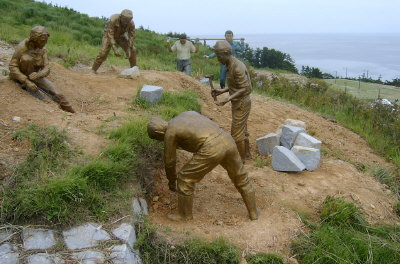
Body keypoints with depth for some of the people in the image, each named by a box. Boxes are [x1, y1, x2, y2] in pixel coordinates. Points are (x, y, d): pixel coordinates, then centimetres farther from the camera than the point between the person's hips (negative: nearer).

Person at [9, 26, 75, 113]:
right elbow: (12, 66, -22)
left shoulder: (42, 49, -8)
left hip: (35, 75, 3)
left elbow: (46, 68, -12)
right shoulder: (22, 47, -22)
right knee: (27, 58, -32)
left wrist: (38, 74, -36)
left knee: (56, 92, -15)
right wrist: (26, 81, -34)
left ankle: (71, 112, -2)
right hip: (21, 76, -3)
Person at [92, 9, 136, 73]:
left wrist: (129, 50, -31)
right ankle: (93, 70, -5)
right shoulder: (113, 20, -38)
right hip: (109, 35, -3)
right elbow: (110, 35, -38)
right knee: (103, 52, -19)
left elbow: (132, 36, -21)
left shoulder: (131, 23, -27)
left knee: (132, 50, -11)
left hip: (121, 36, 4)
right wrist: (115, 49, -47)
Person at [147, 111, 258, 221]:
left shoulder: (169, 132, 7)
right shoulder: (189, 114, 27)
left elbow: (169, 161, 14)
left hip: (211, 150, -7)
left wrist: (171, 181, 32)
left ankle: (185, 214, 29)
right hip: (227, 141, 7)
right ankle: (253, 211, 38)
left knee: (185, 179, 13)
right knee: (240, 178, 27)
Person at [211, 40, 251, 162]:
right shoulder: (231, 65, 7)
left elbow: (245, 89, -24)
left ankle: (241, 159, 11)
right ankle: (247, 153, 35)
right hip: (240, 103, 10)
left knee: (237, 132, -1)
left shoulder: (237, 68, -24)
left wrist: (229, 98, -32)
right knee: (242, 130, 20)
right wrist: (222, 91, 9)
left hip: (241, 103, -10)